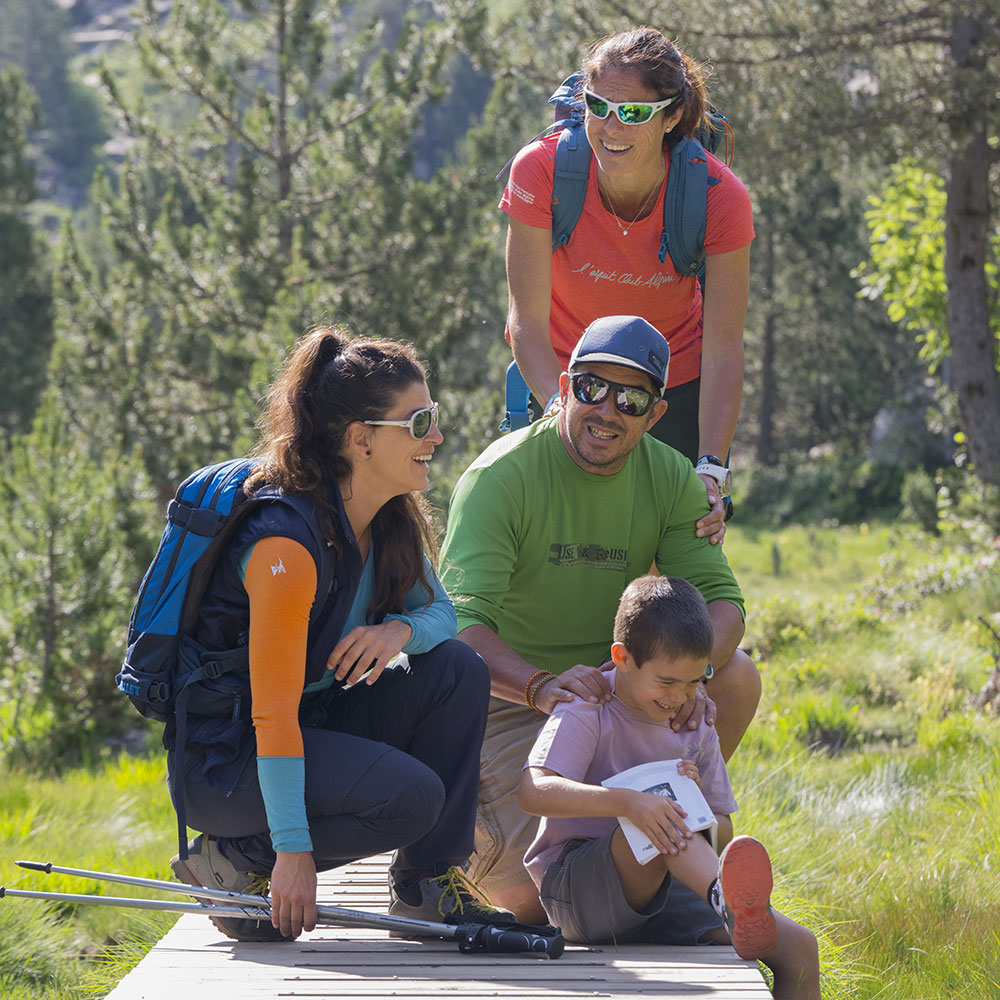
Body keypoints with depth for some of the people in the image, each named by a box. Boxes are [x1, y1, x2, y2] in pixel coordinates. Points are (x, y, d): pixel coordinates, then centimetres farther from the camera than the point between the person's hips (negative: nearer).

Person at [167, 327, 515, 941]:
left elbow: (443, 611, 9)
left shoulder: (390, 521, 0)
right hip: (223, 758, -8)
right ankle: (230, 860, -7)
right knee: (411, 796, -26)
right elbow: (274, 714, -28)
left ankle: (429, 889, -2)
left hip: (319, 719, 8)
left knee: (458, 670, -9)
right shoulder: (287, 543, -26)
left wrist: (403, 629, -17)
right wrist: (294, 851, -29)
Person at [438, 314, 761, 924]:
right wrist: (540, 687, -49)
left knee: (736, 677, -22)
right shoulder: (503, 477, -19)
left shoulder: (670, 479, -2)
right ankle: (458, 814, 12)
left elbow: (721, 599, -10)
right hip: (506, 705, -5)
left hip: (614, 685, 5)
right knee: (542, 899, -22)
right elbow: (459, 625, -30)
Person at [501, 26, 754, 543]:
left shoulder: (719, 197, -24)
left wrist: (711, 468, -34)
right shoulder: (542, 170, -25)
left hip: (677, 387, 0)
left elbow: (723, 349, -22)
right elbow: (527, 320, -23)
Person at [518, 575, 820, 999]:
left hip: (663, 893, 6)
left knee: (800, 947, -14)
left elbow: (722, 834, 13)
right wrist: (627, 802, -40)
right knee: (659, 824, -38)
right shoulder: (587, 711, -8)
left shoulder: (695, 726, 11)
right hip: (576, 885, -6)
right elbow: (533, 792, -26)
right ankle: (729, 900, -63)